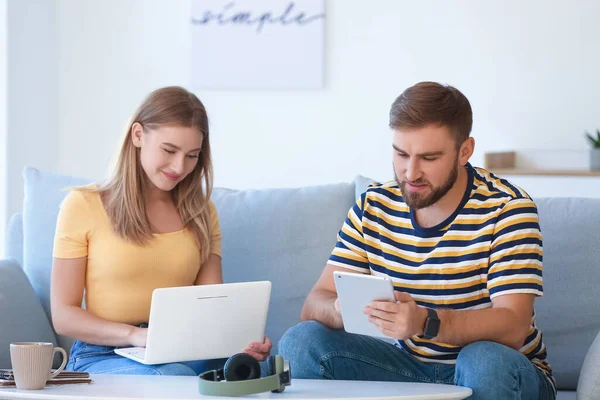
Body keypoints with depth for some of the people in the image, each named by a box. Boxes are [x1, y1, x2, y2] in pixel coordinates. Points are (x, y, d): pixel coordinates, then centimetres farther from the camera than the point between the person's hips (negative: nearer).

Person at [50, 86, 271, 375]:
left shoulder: (201, 212, 16)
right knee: (176, 376, -38)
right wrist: (134, 334, -19)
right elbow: (63, 315, -1)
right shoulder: (84, 205, 3)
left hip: (183, 353, 4)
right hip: (102, 357, -3)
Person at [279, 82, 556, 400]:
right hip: (408, 367, 4)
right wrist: (340, 310, -29)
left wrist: (426, 322, -42)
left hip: (496, 373, -4)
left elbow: (512, 328, -24)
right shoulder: (373, 206, 1)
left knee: (487, 363, -38)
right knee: (301, 341, -16)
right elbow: (315, 305, -3)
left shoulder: (506, 207, -14)